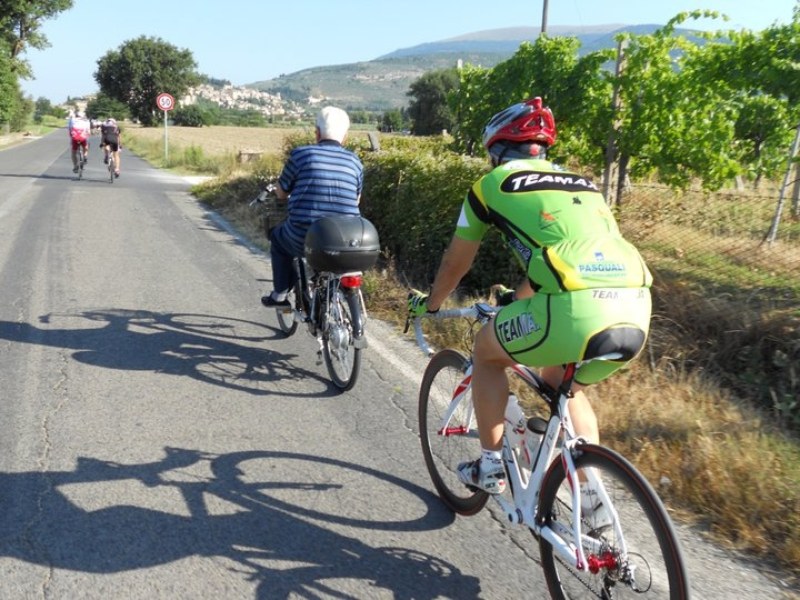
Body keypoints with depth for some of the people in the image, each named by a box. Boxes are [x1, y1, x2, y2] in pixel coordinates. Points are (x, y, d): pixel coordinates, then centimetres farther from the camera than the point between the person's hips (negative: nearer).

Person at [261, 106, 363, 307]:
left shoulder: (300, 154, -2)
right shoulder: (355, 162, 5)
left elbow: (281, 193, 10)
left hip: (304, 238, -2)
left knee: (278, 238, 31)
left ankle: (280, 294, 31)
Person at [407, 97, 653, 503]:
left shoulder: (492, 183, 15)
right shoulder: (581, 184, 30)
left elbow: (456, 261, 25)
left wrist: (429, 304, 44)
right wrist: (518, 299, 60)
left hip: (577, 309, -6)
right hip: (635, 309, 6)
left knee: (486, 350, 23)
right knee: (562, 384, 32)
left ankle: (490, 467, 29)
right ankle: (592, 500, 31)